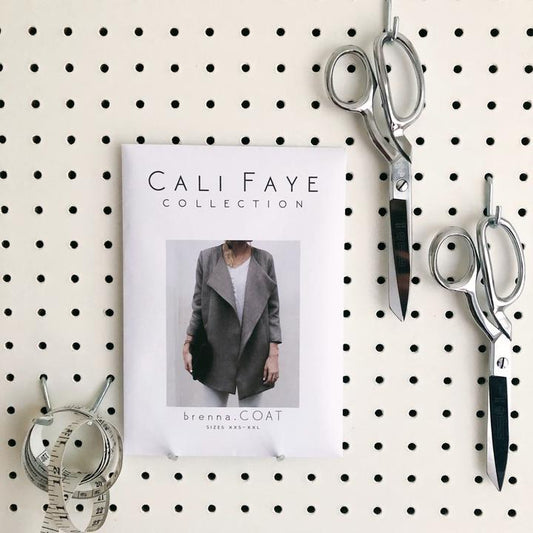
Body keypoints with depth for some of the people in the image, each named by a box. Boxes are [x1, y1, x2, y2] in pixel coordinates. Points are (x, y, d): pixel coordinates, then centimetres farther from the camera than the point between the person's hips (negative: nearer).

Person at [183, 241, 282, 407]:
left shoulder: (264, 259, 0)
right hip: (217, 356, 0)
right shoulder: (207, 258, 0)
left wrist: (274, 355, -5)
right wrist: (187, 346, 4)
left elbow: (273, 310, 0)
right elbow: (198, 307, 5)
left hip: (253, 355, 0)